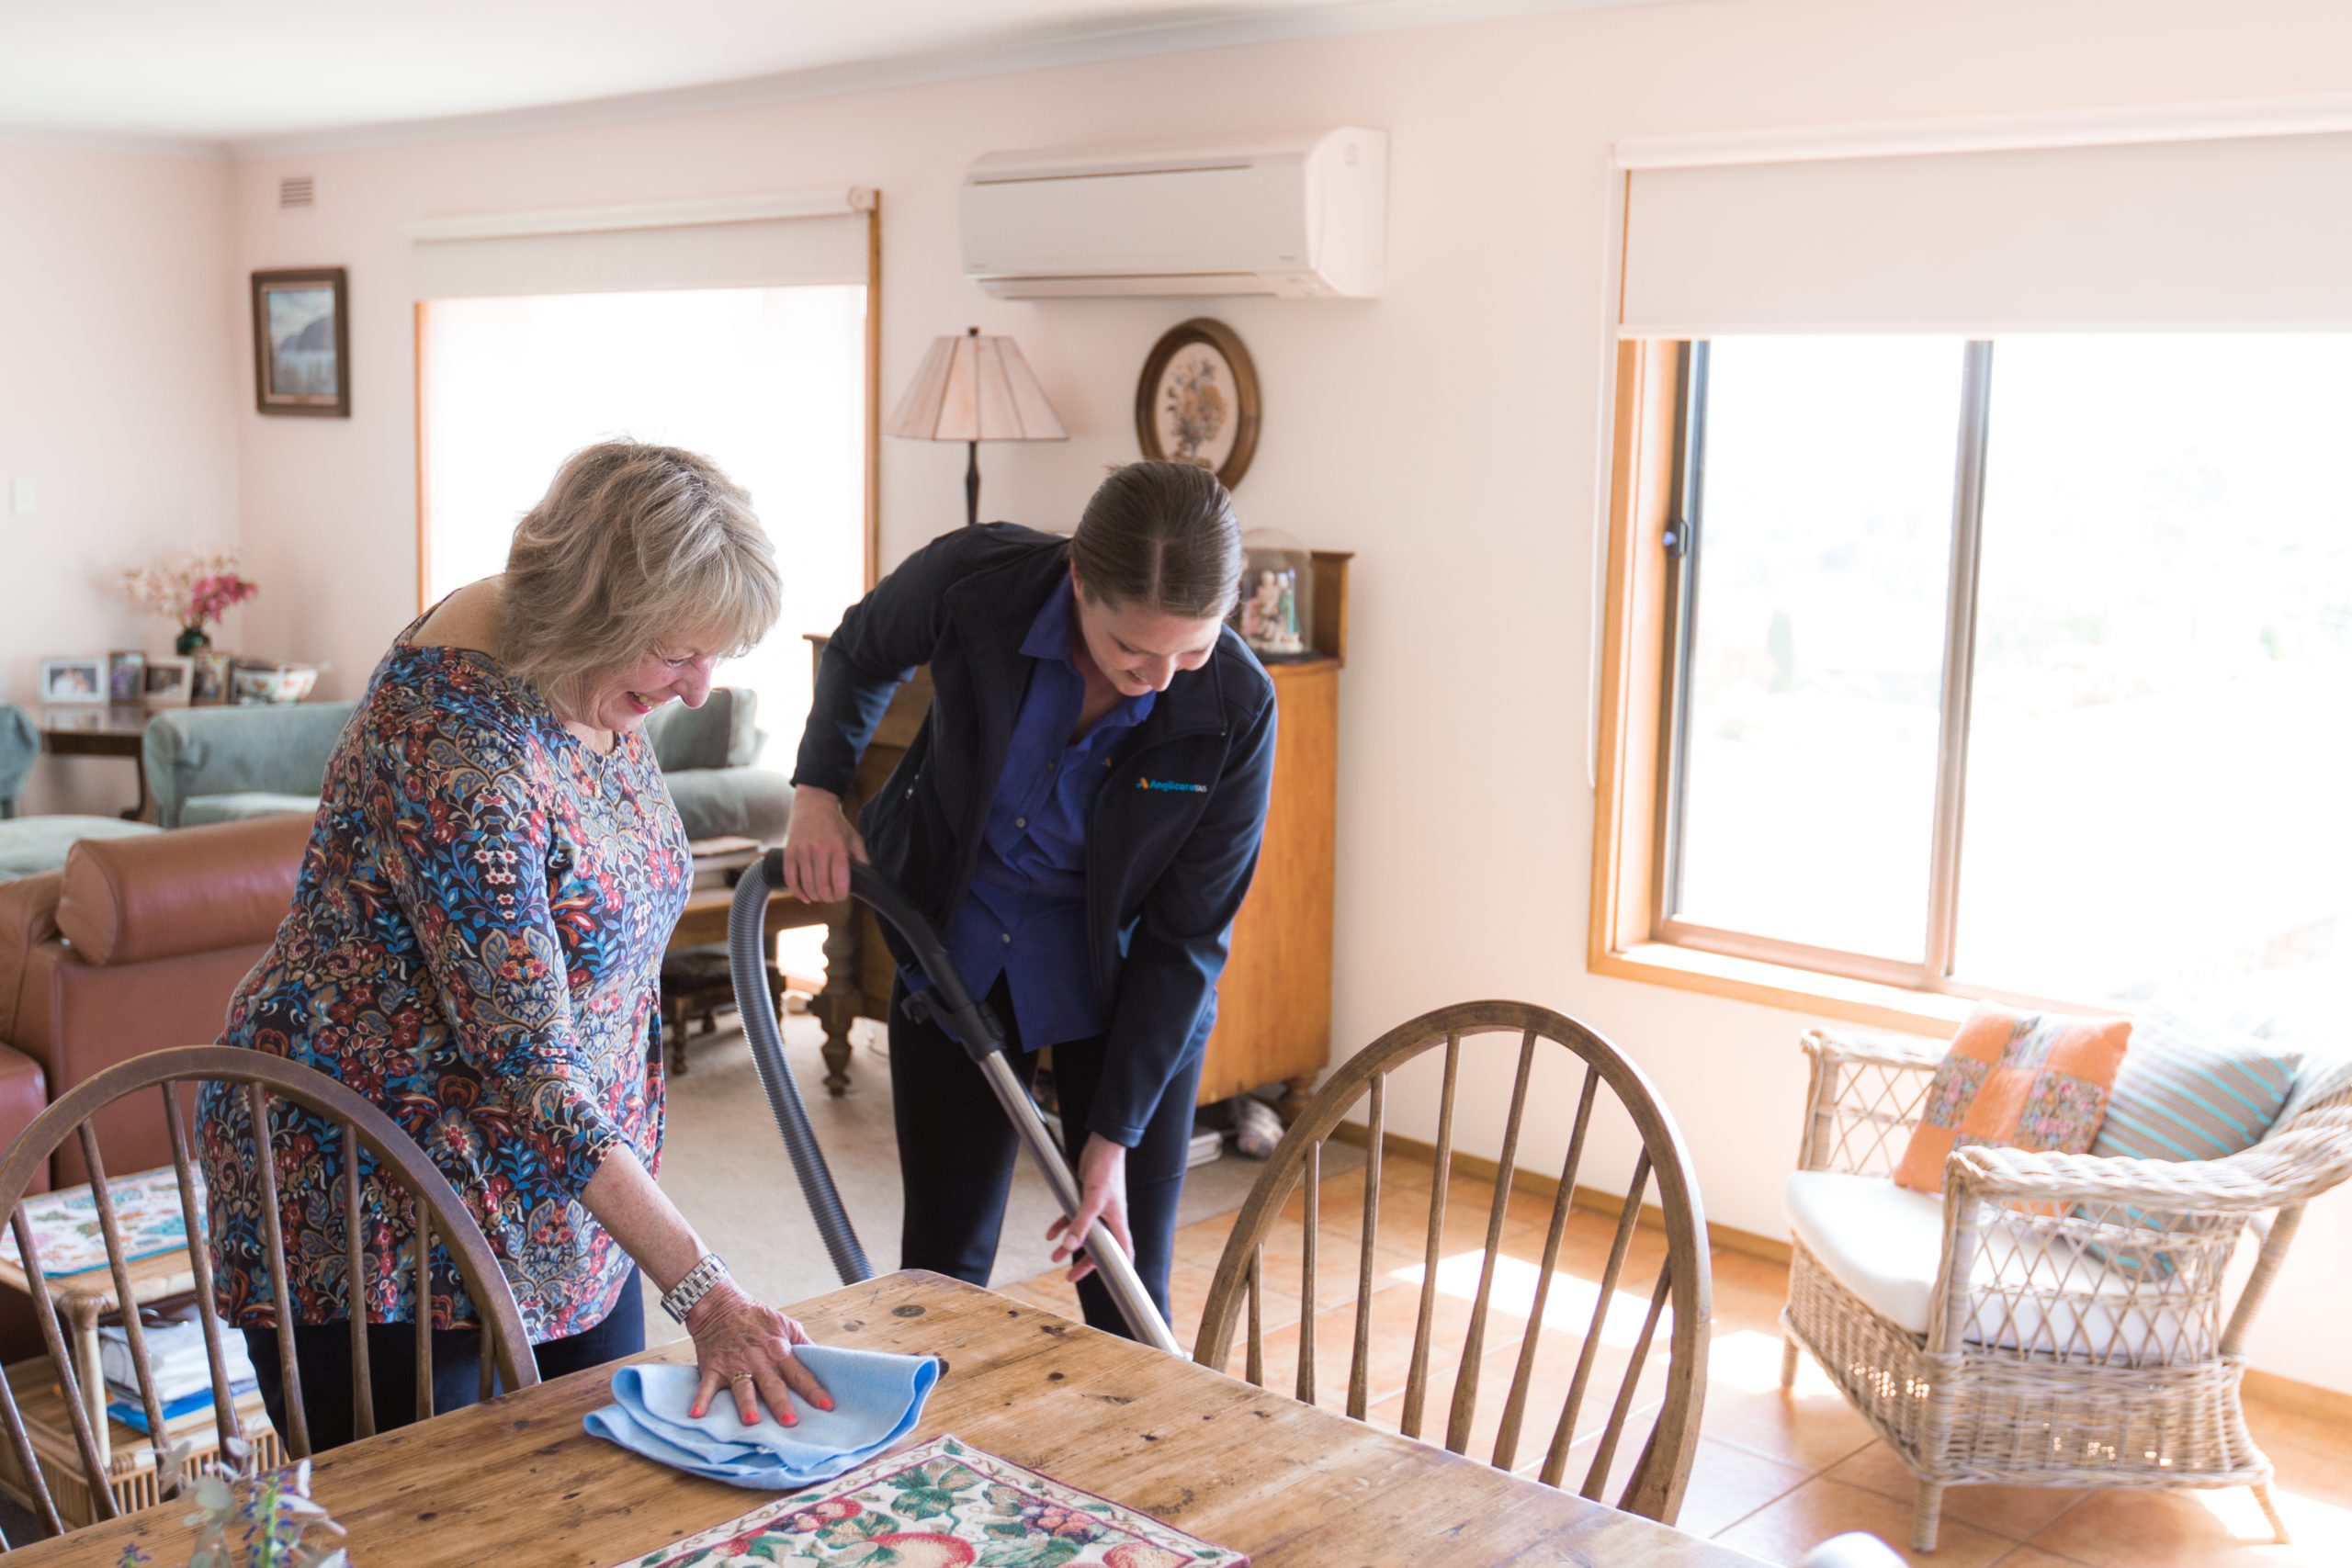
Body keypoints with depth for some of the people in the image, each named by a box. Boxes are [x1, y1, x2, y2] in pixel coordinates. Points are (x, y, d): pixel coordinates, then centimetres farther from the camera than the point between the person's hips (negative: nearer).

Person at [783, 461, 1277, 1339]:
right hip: (960, 947, 1)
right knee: (942, 1263, 8)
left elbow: (1186, 938, -17)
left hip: (1128, 984, -1)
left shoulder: (1234, 707, -27)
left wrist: (1114, 1137, -17)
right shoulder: (972, 580, -26)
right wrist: (817, 789, -10)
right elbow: (862, 654, 1)